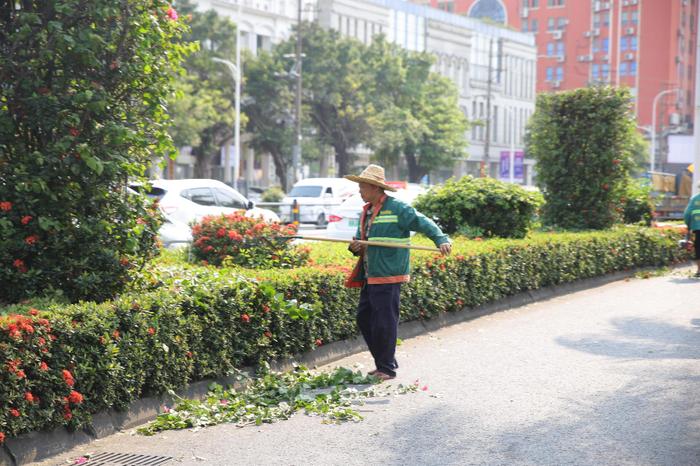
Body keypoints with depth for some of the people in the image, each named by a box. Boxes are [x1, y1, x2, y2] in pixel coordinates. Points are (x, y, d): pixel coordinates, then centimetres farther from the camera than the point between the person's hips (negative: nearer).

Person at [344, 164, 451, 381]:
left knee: (384, 322, -6)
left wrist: (442, 240, -23)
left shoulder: (397, 208, -8)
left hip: (388, 276, -9)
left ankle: (387, 368, 5)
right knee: (364, 318, 12)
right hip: (369, 276, 9)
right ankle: (384, 362, 24)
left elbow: (425, 223, -9)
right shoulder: (366, 212, 17)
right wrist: (356, 247, 1)